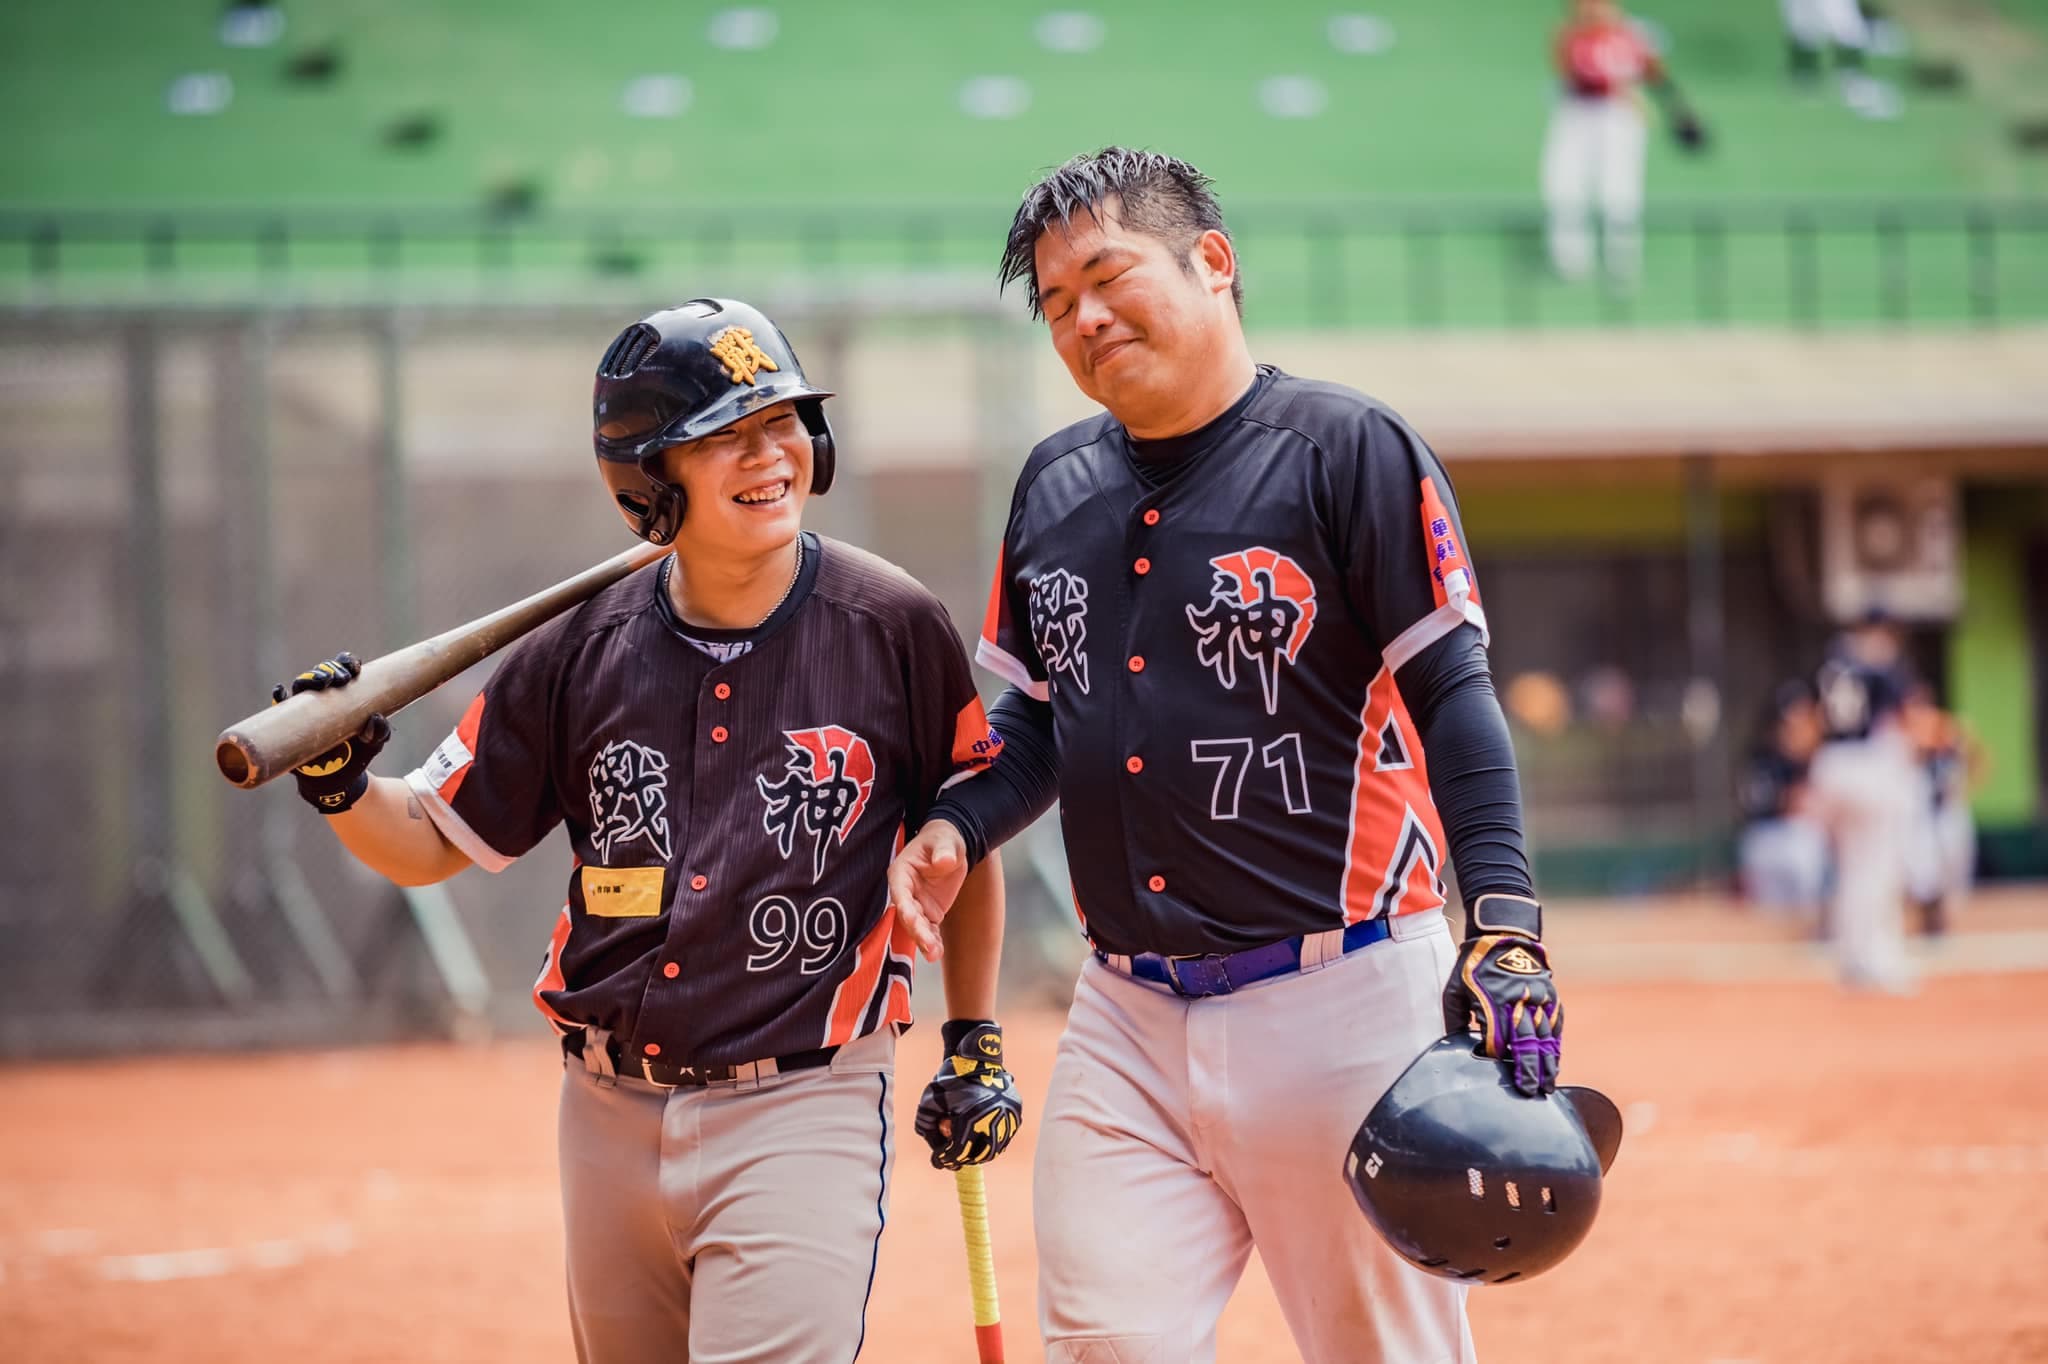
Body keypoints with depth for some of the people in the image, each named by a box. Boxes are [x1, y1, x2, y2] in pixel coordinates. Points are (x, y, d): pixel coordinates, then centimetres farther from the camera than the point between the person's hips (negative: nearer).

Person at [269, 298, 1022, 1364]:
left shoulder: (891, 628, -6)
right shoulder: (580, 654, -1)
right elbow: (429, 843, 6)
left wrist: (975, 1042, 5)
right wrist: (339, 785, -14)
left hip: (800, 1111, -4)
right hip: (612, 1110, 4)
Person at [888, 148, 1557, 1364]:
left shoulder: (1348, 451, -5)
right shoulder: (1056, 485, 13)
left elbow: (1454, 698, -9)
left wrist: (1505, 921, -21)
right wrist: (954, 831, 1)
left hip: (1339, 1001, -5)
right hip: (1129, 1022, 5)